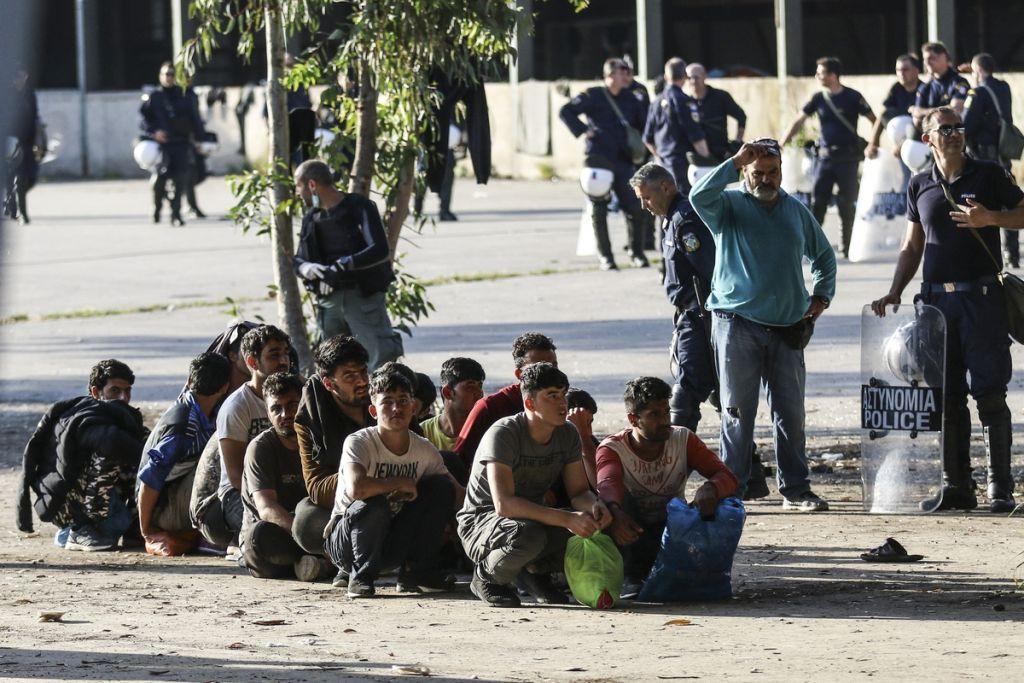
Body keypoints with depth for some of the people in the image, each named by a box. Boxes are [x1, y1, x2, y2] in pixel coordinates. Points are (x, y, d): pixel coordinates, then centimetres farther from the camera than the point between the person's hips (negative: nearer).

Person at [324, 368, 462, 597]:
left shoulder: (424, 450, -3)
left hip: (394, 542, 5)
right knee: (375, 503, -36)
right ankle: (362, 576, -15)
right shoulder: (358, 442, -20)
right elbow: (356, 488, -38)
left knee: (441, 486, -8)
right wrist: (401, 483, -25)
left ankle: (417, 571, -3)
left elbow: (457, 492, 5)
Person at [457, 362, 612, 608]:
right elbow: (504, 504, -34)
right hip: (481, 521, -6)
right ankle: (488, 577, -8)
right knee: (528, 535, -40)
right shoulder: (503, 434, -24)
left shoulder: (568, 435, -3)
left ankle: (537, 570, 7)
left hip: (532, 516, 6)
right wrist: (567, 519, -42)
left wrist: (595, 506, -27)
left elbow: (579, 492, 0)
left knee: (595, 524, -18)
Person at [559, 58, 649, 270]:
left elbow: (644, 123, 22)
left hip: (623, 161, 3)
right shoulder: (593, 96, 0)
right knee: (599, 210, -2)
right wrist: (583, 131, -9)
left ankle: (637, 252, 10)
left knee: (634, 208, -5)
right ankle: (605, 256, 8)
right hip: (598, 159, -3)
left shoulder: (630, 99, 13)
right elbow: (565, 111, -1)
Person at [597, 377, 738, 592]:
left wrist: (709, 489, -40)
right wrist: (614, 512, -61)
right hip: (632, 537, -1)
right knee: (617, 500, -32)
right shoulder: (612, 448, -13)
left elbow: (727, 477, -14)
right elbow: (607, 484, -36)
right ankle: (632, 578, -28)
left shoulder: (683, 439, -5)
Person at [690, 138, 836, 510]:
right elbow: (700, 196, -21)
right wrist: (734, 162, -17)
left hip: (787, 329, 4)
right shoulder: (730, 205, 2)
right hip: (737, 324, -4)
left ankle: (795, 489, 9)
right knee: (738, 411, -2)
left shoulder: (796, 211, 15)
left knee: (790, 411, 4)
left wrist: (821, 296, 17)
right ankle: (731, 489, 2)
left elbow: (824, 255, 30)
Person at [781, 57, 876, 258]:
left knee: (846, 203, -1)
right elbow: (799, 122, 12)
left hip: (847, 156, -4)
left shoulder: (852, 97, -6)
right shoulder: (819, 98, 6)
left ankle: (847, 246, 9)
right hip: (826, 156, 4)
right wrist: (781, 145, 8)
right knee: (817, 201, 0)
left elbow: (873, 120, -3)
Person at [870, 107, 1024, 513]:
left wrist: (990, 218, -12)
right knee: (946, 397, 3)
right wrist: (894, 293, 9)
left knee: (990, 393, -7)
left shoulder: (989, 175, 4)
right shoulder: (920, 187, 14)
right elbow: (912, 247, 20)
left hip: (983, 296, -3)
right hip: (937, 298, 4)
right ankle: (956, 486, 8)